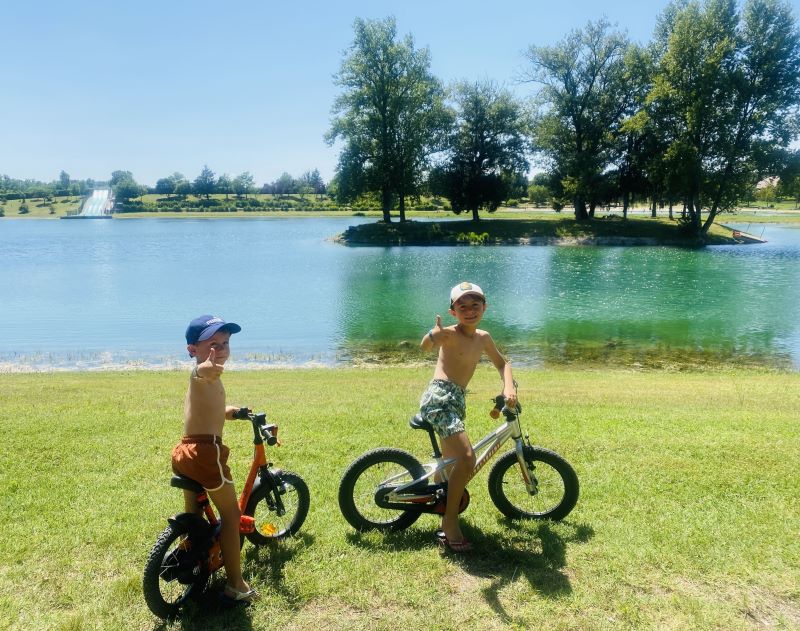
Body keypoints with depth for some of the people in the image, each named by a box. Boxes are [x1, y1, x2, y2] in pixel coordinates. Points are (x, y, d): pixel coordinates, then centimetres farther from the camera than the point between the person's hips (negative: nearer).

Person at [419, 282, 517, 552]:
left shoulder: (483, 338, 12)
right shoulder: (450, 334, -11)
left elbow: (502, 363, 25)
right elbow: (425, 346, -31)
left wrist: (509, 387, 6)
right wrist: (434, 335, -55)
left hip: (457, 401, 8)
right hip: (439, 398, -8)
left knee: (452, 463, 18)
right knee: (467, 458, -22)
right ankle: (451, 523, -9)